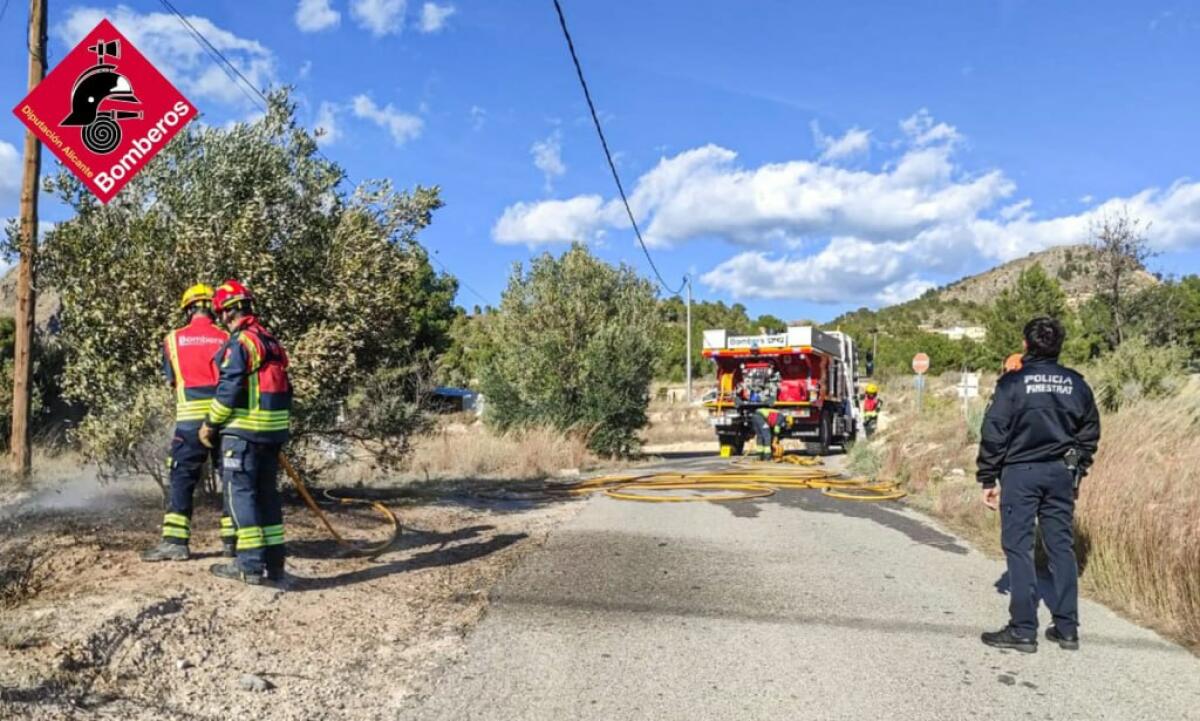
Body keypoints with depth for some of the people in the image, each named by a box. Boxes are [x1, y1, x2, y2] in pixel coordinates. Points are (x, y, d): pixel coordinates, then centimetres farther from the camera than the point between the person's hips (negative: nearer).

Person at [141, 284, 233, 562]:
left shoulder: (174, 339, 3)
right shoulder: (226, 338, 2)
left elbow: (171, 379, 13)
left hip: (190, 418, 0)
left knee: (182, 478, 5)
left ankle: (175, 541, 2)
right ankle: (232, 538, 13)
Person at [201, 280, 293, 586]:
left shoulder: (240, 342, -11)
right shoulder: (271, 341, 15)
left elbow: (229, 389, -16)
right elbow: (285, 388, 17)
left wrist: (211, 424, -5)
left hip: (243, 430, -8)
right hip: (273, 431, 8)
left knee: (240, 493, -3)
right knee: (267, 493, 12)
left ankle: (251, 565, -4)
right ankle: (273, 561, 15)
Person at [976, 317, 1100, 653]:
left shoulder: (1013, 381, -9)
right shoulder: (1076, 383, 6)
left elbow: (993, 433, -10)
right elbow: (1090, 433, 13)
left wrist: (988, 479, -2)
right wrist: (1077, 473, 23)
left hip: (1020, 472, -5)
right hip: (1061, 473, 5)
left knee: (1018, 548, 0)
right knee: (1062, 547, 11)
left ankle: (1023, 630, 1)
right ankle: (1067, 628, 17)